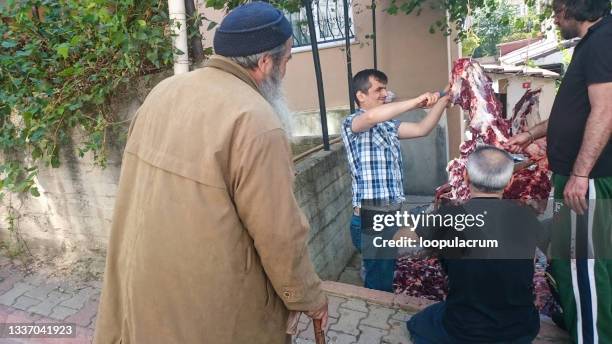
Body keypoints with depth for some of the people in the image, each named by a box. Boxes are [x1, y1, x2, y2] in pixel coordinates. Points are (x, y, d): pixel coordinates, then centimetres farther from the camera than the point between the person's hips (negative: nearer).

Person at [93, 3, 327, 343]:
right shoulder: (256, 121, -24)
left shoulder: (163, 92, 0)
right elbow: (279, 233, -20)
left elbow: (149, 188, 8)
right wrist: (309, 297, -4)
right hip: (212, 305, -7)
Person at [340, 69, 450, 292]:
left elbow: (421, 129, 9)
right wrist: (417, 102, -28)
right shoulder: (351, 123, -10)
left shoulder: (388, 125, 13)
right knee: (380, 287, 3)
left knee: (389, 279, 21)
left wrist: (443, 99, 0)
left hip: (391, 215, 8)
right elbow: (371, 117, -31)